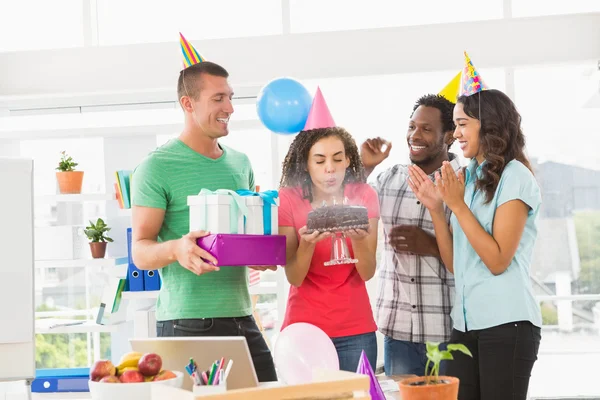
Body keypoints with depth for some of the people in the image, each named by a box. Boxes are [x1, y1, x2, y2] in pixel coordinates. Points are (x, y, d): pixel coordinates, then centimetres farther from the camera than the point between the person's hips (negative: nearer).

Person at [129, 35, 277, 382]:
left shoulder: (241, 163, 14)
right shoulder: (157, 167, -6)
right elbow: (140, 251, -8)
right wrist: (175, 249, -30)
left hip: (241, 317, 6)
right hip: (186, 323, -6)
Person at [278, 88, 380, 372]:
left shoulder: (364, 196, -3)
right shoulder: (289, 199, -7)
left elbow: (367, 273, -7)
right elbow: (294, 277, -9)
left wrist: (358, 239, -26)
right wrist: (307, 243, -28)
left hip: (356, 331, 1)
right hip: (304, 327, -1)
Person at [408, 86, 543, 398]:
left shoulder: (515, 177, -7)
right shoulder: (468, 178, 14)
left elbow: (498, 261, -14)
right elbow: (454, 264, 12)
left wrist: (457, 205, -14)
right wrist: (435, 207, 2)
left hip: (507, 322, -7)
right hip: (466, 323, 7)